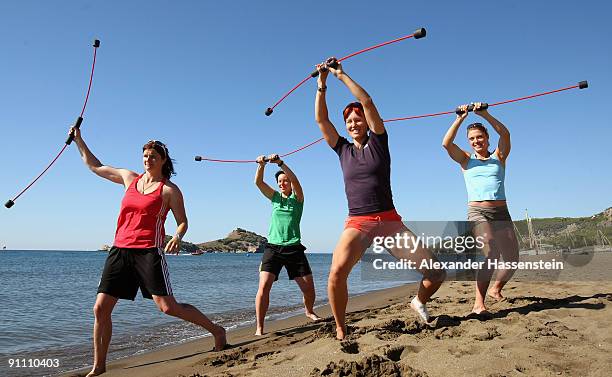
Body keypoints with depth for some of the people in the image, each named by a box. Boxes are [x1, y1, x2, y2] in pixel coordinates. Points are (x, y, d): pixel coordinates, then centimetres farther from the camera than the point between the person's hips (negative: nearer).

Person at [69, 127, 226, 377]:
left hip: (148, 252, -5)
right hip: (120, 251, 6)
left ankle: (216, 330, 8)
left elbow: (183, 222, 1)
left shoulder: (169, 190, -1)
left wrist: (177, 238, -19)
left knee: (168, 307, -10)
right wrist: (78, 140, 28)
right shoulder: (129, 178, 14)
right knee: (100, 308, 3)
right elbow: (94, 166, 26)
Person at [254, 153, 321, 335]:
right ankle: (259, 328, -8)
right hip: (273, 247, 1)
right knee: (264, 286, -16)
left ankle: (309, 311, 35)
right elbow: (258, 182, -1)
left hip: (294, 249, -1)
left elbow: (295, 181, -15)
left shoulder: (297, 198, 4)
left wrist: (280, 163, -27)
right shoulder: (275, 197, 12)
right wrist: (261, 165, -19)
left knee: (309, 288, 3)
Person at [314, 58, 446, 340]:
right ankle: (341, 332, -9)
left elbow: (367, 102, 0)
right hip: (357, 223, 0)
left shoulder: (378, 142, 8)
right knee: (337, 271, -29)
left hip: (390, 221, 0)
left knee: (435, 272, -6)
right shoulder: (343, 150, 14)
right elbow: (321, 119, 10)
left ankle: (419, 302, 28)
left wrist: (342, 75, 4)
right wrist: (322, 84, 8)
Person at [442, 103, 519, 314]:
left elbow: (505, 134, -6)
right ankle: (478, 303, -22)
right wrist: (460, 119, -5)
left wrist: (484, 114, -10)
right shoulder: (466, 160, 9)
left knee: (512, 259, 6)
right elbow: (446, 144, -6)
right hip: (477, 212, -3)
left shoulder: (499, 157, 12)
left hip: (501, 212, 3)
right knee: (491, 253, -24)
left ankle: (496, 289, 33)